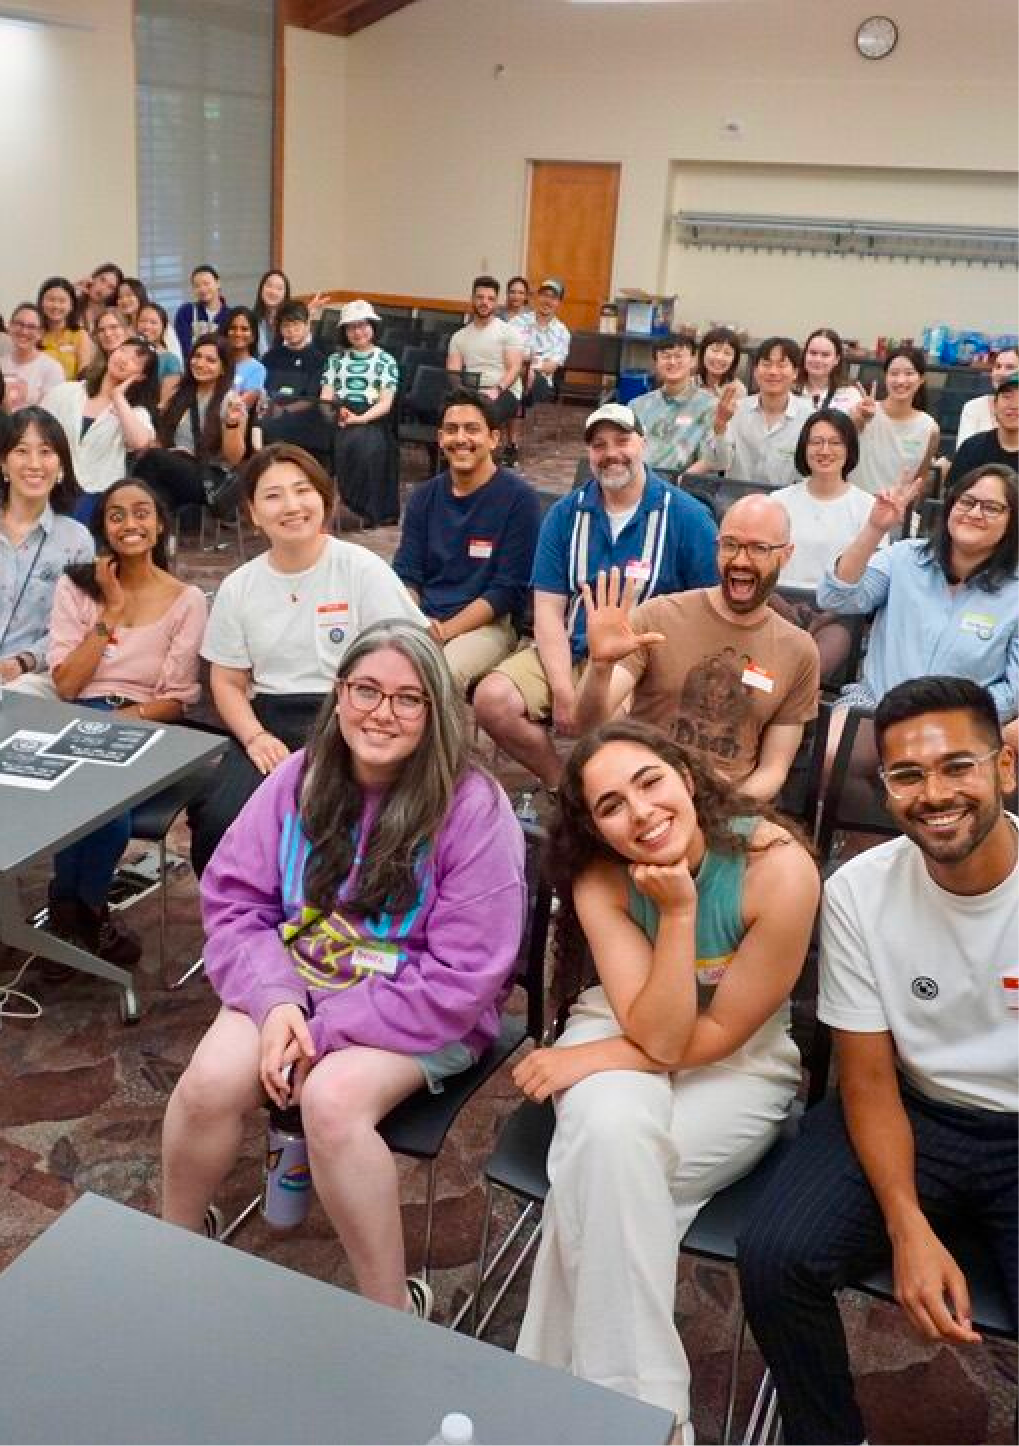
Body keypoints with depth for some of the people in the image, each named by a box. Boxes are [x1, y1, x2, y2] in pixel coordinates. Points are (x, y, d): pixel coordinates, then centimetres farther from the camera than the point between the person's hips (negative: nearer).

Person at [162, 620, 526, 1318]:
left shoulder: (473, 808, -16)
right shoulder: (301, 779, -2)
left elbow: (461, 975, -18)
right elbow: (234, 900, 1)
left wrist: (327, 1028, -20)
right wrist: (275, 1002, -17)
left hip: (421, 1013, -4)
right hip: (295, 978, 4)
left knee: (333, 1098, -31)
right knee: (210, 1083, -21)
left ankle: (394, 1307, -9)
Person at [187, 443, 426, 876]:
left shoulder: (363, 569, -2)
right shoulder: (238, 587, 10)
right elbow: (228, 682, 13)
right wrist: (255, 736, -7)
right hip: (270, 722, 3)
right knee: (218, 824, -24)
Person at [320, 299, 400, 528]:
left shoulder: (386, 361, 14)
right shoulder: (336, 359, 23)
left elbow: (385, 403, 2)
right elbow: (325, 397, 14)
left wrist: (361, 418, -15)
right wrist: (337, 411, -10)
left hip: (372, 421, -2)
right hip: (339, 421, 2)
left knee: (366, 446, -36)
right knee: (338, 444, -33)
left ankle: (368, 509, -23)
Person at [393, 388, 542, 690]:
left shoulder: (519, 497, -4)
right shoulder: (424, 496, 12)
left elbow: (508, 589, -9)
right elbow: (406, 574, 10)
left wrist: (445, 630, -17)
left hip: (488, 623, -4)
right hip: (420, 618, 4)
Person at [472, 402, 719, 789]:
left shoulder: (688, 517, -2)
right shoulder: (565, 514, 6)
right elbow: (548, 609, 1)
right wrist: (562, 691, -12)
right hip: (570, 652, 4)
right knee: (491, 699, -18)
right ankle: (563, 786, 4)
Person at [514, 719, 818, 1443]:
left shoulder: (780, 869, -26)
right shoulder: (601, 879, -17)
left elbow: (717, 1035, -17)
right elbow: (656, 1033, -22)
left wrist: (591, 1058, -16)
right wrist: (678, 912, -31)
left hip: (741, 1063, -2)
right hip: (625, 1027, 2)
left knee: (602, 1181, -27)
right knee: (609, 1130, -32)